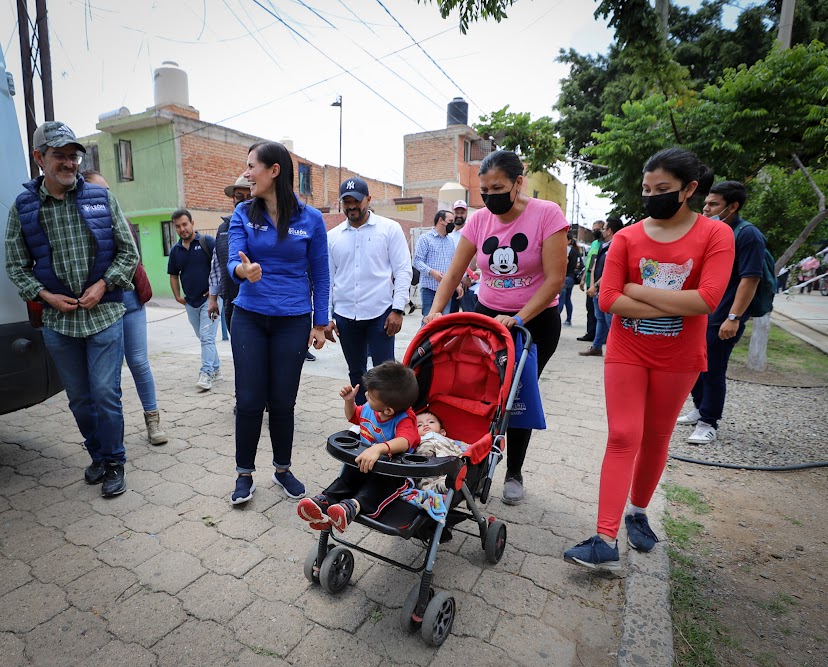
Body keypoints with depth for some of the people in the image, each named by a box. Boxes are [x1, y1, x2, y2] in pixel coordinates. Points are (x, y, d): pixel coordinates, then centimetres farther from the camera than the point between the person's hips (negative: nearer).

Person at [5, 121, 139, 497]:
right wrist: (45, 296, -6)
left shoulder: (101, 198, 2)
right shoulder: (23, 207, 5)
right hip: (58, 321, 2)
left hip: (104, 314, -2)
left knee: (106, 393, -3)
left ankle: (114, 463, 15)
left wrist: (103, 285, -9)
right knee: (79, 398, 12)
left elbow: (128, 251, 3)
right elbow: (16, 265, 10)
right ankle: (98, 456, 31)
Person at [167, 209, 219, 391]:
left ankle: (206, 374, -11)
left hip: (210, 299, -6)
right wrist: (178, 296, 10)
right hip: (190, 302, 6)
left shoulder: (207, 242, -7)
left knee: (207, 337, -11)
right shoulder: (175, 250, 10)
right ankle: (216, 369, 26)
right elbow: (173, 275, 20)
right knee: (204, 338, 14)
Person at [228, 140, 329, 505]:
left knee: (283, 401, 7)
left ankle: (282, 470, 29)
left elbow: (320, 275, 2)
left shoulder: (310, 218, -2)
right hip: (249, 317, 1)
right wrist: (243, 270, -32)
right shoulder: (243, 213, 2)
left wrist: (320, 323, 2)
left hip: (293, 321, -1)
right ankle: (244, 473, 24)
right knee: (249, 399, 3)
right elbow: (233, 260, -7)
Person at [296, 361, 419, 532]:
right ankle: (325, 501, -36)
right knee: (348, 475, -19)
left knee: (382, 480, -35)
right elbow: (352, 417, 21)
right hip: (363, 462, 7)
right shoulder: (369, 408, -3)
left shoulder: (404, 420, -25)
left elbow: (404, 441, -48)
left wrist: (378, 449, -66)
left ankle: (354, 505, -54)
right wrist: (349, 401, -1)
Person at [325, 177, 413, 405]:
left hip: (380, 313, -4)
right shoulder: (332, 236, 10)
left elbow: (403, 270, -3)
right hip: (345, 316, 4)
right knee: (356, 372, 14)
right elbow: (327, 278, 12)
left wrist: (398, 309, -11)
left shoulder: (389, 228, 0)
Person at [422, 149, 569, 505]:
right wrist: (435, 311, -17)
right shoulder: (478, 220, -4)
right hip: (487, 315, 3)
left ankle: (514, 473, 25)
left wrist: (518, 320, -27)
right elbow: (453, 273, -3)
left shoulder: (547, 214, -15)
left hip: (536, 320, -3)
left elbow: (555, 279, -19)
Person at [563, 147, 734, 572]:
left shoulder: (716, 235, -4)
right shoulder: (627, 238, -2)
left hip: (679, 359, 0)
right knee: (623, 437, -4)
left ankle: (637, 512, 36)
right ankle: (606, 541, -1)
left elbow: (706, 300, -18)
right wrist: (673, 307, -15)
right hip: (626, 353, 0)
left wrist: (638, 290, -14)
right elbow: (608, 299, -11)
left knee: (656, 438, 13)